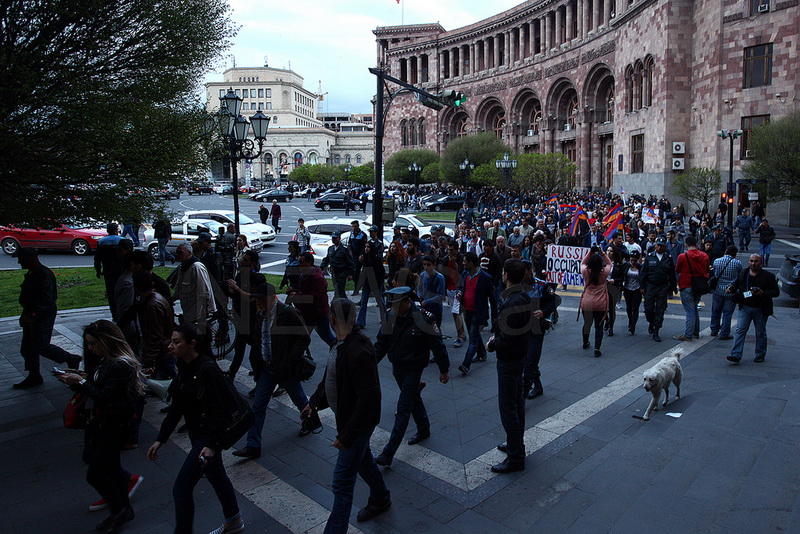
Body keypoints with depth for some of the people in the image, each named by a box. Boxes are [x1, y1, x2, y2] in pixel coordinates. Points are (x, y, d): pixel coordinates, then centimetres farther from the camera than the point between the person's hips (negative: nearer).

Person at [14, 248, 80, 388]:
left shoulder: (44, 274, -20)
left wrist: (32, 315, -31)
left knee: (42, 346, -8)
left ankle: (72, 360, 9)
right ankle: (34, 377, 24)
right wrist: (26, 314, 15)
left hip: (43, 317, -10)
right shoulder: (31, 274, 12)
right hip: (32, 317, 10)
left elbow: (46, 299, -27)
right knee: (27, 348, 13)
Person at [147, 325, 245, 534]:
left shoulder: (208, 369, -25)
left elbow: (220, 410, -24)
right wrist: (160, 439, 7)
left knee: (181, 489, -6)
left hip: (209, 435, -9)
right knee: (215, 476, 24)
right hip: (197, 433, 9)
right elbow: (176, 407, 8)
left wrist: (212, 444, -27)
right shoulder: (184, 367, 2)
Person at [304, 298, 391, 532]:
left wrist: (347, 434, -26)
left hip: (358, 423, -10)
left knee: (342, 484, 0)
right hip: (346, 417, 10)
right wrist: (315, 401, 13)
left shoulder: (359, 352, -32)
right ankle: (380, 499, 53)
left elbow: (368, 399, -30)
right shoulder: (341, 343, -1)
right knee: (363, 460, 29)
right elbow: (330, 376, 15)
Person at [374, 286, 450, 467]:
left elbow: (437, 345, -12)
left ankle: (388, 454, -4)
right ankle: (423, 430, 46)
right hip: (396, 368, 6)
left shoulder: (422, 318, -20)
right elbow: (382, 343, 6)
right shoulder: (391, 317, -4)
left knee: (403, 410, -5)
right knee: (414, 399, 23)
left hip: (413, 369, -6)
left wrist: (444, 370, -6)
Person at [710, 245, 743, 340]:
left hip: (718, 290, 2)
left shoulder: (716, 261, -4)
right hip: (731, 292, -2)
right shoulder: (737, 263, -10)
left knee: (716, 311, 17)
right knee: (727, 313, 4)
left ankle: (714, 330, 27)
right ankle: (724, 334, 7)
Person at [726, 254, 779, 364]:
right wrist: (731, 288, -5)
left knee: (760, 333, 12)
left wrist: (763, 293, -22)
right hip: (745, 307, 2)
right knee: (740, 330, -6)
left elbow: (776, 292, -5)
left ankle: (760, 355, 26)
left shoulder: (768, 276, -6)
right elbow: (736, 284, 17)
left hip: (760, 309, -2)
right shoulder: (743, 273, 4)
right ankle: (736, 355, -8)